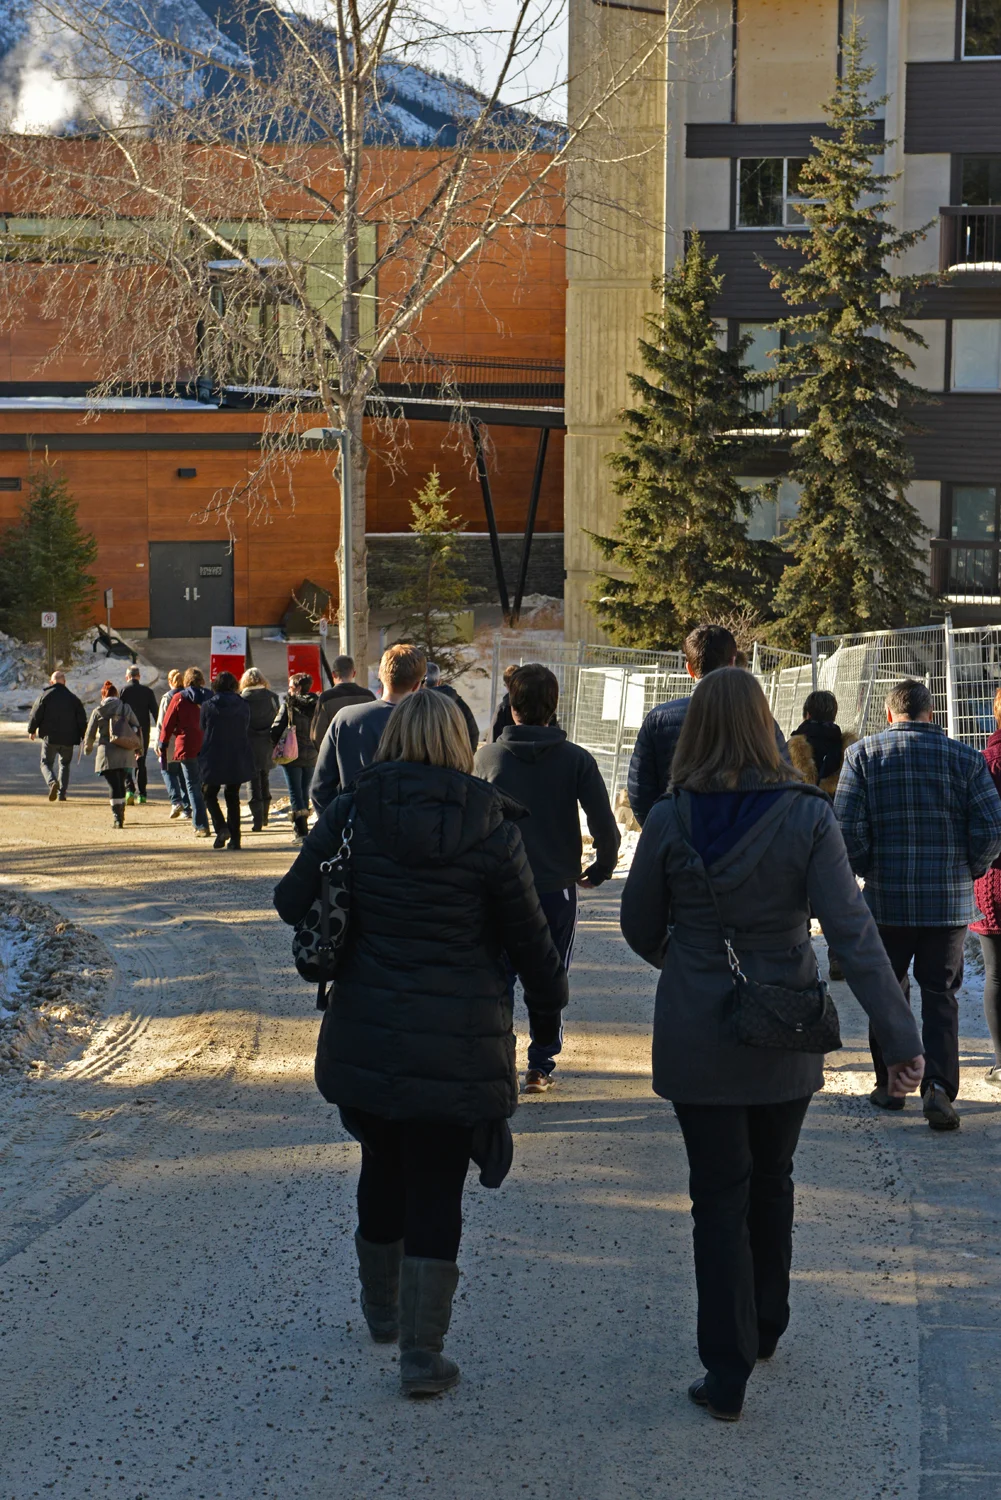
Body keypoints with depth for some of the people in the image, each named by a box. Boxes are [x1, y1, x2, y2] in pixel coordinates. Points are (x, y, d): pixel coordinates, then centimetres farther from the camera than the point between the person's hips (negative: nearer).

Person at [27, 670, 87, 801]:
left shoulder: (45, 695, -2)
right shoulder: (73, 698, 5)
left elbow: (35, 714, -2)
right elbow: (82, 719, 5)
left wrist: (31, 730, 12)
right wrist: (84, 737, 10)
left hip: (50, 737, -2)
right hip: (68, 739, 2)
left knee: (46, 763, 8)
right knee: (64, 764, 17)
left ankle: (52, 782, -22)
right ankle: (62, 793, 8)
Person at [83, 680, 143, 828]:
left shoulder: (98, 712, -1)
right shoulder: (125, 708, 5)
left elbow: (90, 734, 3)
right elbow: (137, 728, 8)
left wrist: (87, 748, 22)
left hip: (107, 752, -3)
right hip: (125, 753, 3)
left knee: (113, 785, -2)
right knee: (121, 783, 17)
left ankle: (116, 818, -11)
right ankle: (120, 814, 28)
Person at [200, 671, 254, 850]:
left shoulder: (208, 706, -7)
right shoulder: (244, 706, 0)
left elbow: (203, 730, 4)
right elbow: (247, 733, 7)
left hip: (214, 760, -3)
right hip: (238, 761, 3)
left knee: (209, 794, 12)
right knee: (233, 798, 11)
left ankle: (221, 828, -9)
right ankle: (234, 838, 7)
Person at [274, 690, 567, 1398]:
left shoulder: (351, 813, -5)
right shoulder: (491, 829, -9)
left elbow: (293, 902, 3)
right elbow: (529, 935, -2)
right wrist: (549, 1005, 16)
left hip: (365, 1038, 3)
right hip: (458, 1043, -3)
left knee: (384, 1169, 22)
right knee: (437, 1192, 5)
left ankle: (382, 1310, 41)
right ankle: (422, 1354, 5)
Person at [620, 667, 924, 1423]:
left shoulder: (671, 820, -11)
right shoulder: (807, 815, -12)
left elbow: (640, 928, 1)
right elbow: (853, 930, -18)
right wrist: (901, 1037, -17)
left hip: (697, 1038, -1)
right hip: (785, 1039, 1)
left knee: (719, 1197, 6)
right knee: (772, 1181, 22)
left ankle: (728, 1373, 4)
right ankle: (766, 1327, 38)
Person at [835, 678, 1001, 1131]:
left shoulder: (862, 754, -3)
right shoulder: (964, 758, -1)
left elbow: (847, 828, -10)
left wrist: (867, 870, 6)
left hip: (886, 898, 0)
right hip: (950, 902, 0)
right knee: (941, 996, 7)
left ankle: (889, 1083, 24)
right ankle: (939, 1087, -8)